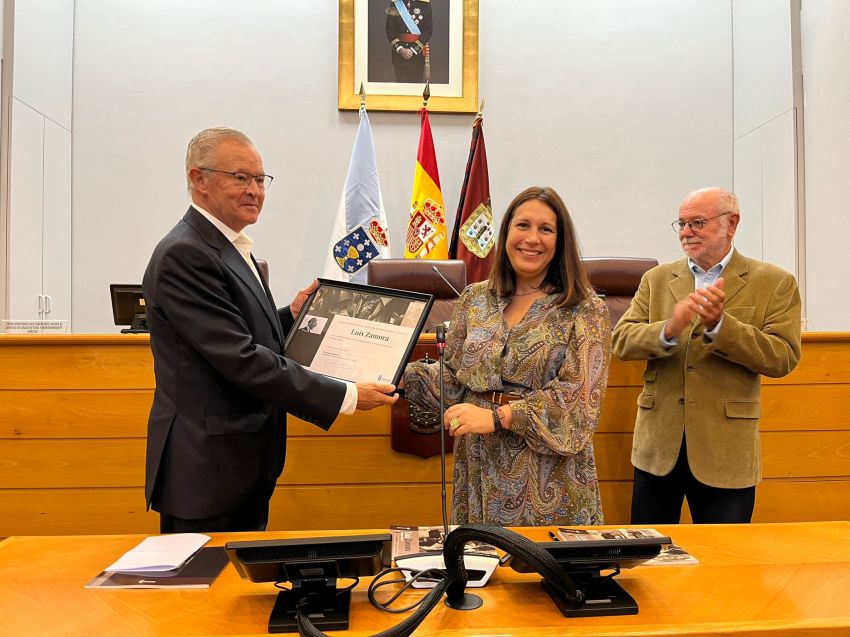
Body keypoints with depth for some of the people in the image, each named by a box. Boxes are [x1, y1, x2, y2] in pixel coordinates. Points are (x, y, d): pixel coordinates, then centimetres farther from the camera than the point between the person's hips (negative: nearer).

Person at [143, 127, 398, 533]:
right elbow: (241, 359, -25)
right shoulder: (183, 255, -19)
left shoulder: (231, 248, 12)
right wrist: (346, 396, -24)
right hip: (206, 473, -9)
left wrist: (292, 315, 0)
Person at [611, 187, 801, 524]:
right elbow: (621, 341, -4)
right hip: (657, 447, 2)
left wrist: (718, 324, -22)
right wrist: (669, 329, -24)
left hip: (726, 453, -2)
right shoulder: (656, 279, 6)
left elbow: (783, 357, -9)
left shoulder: (775, 283, 0)